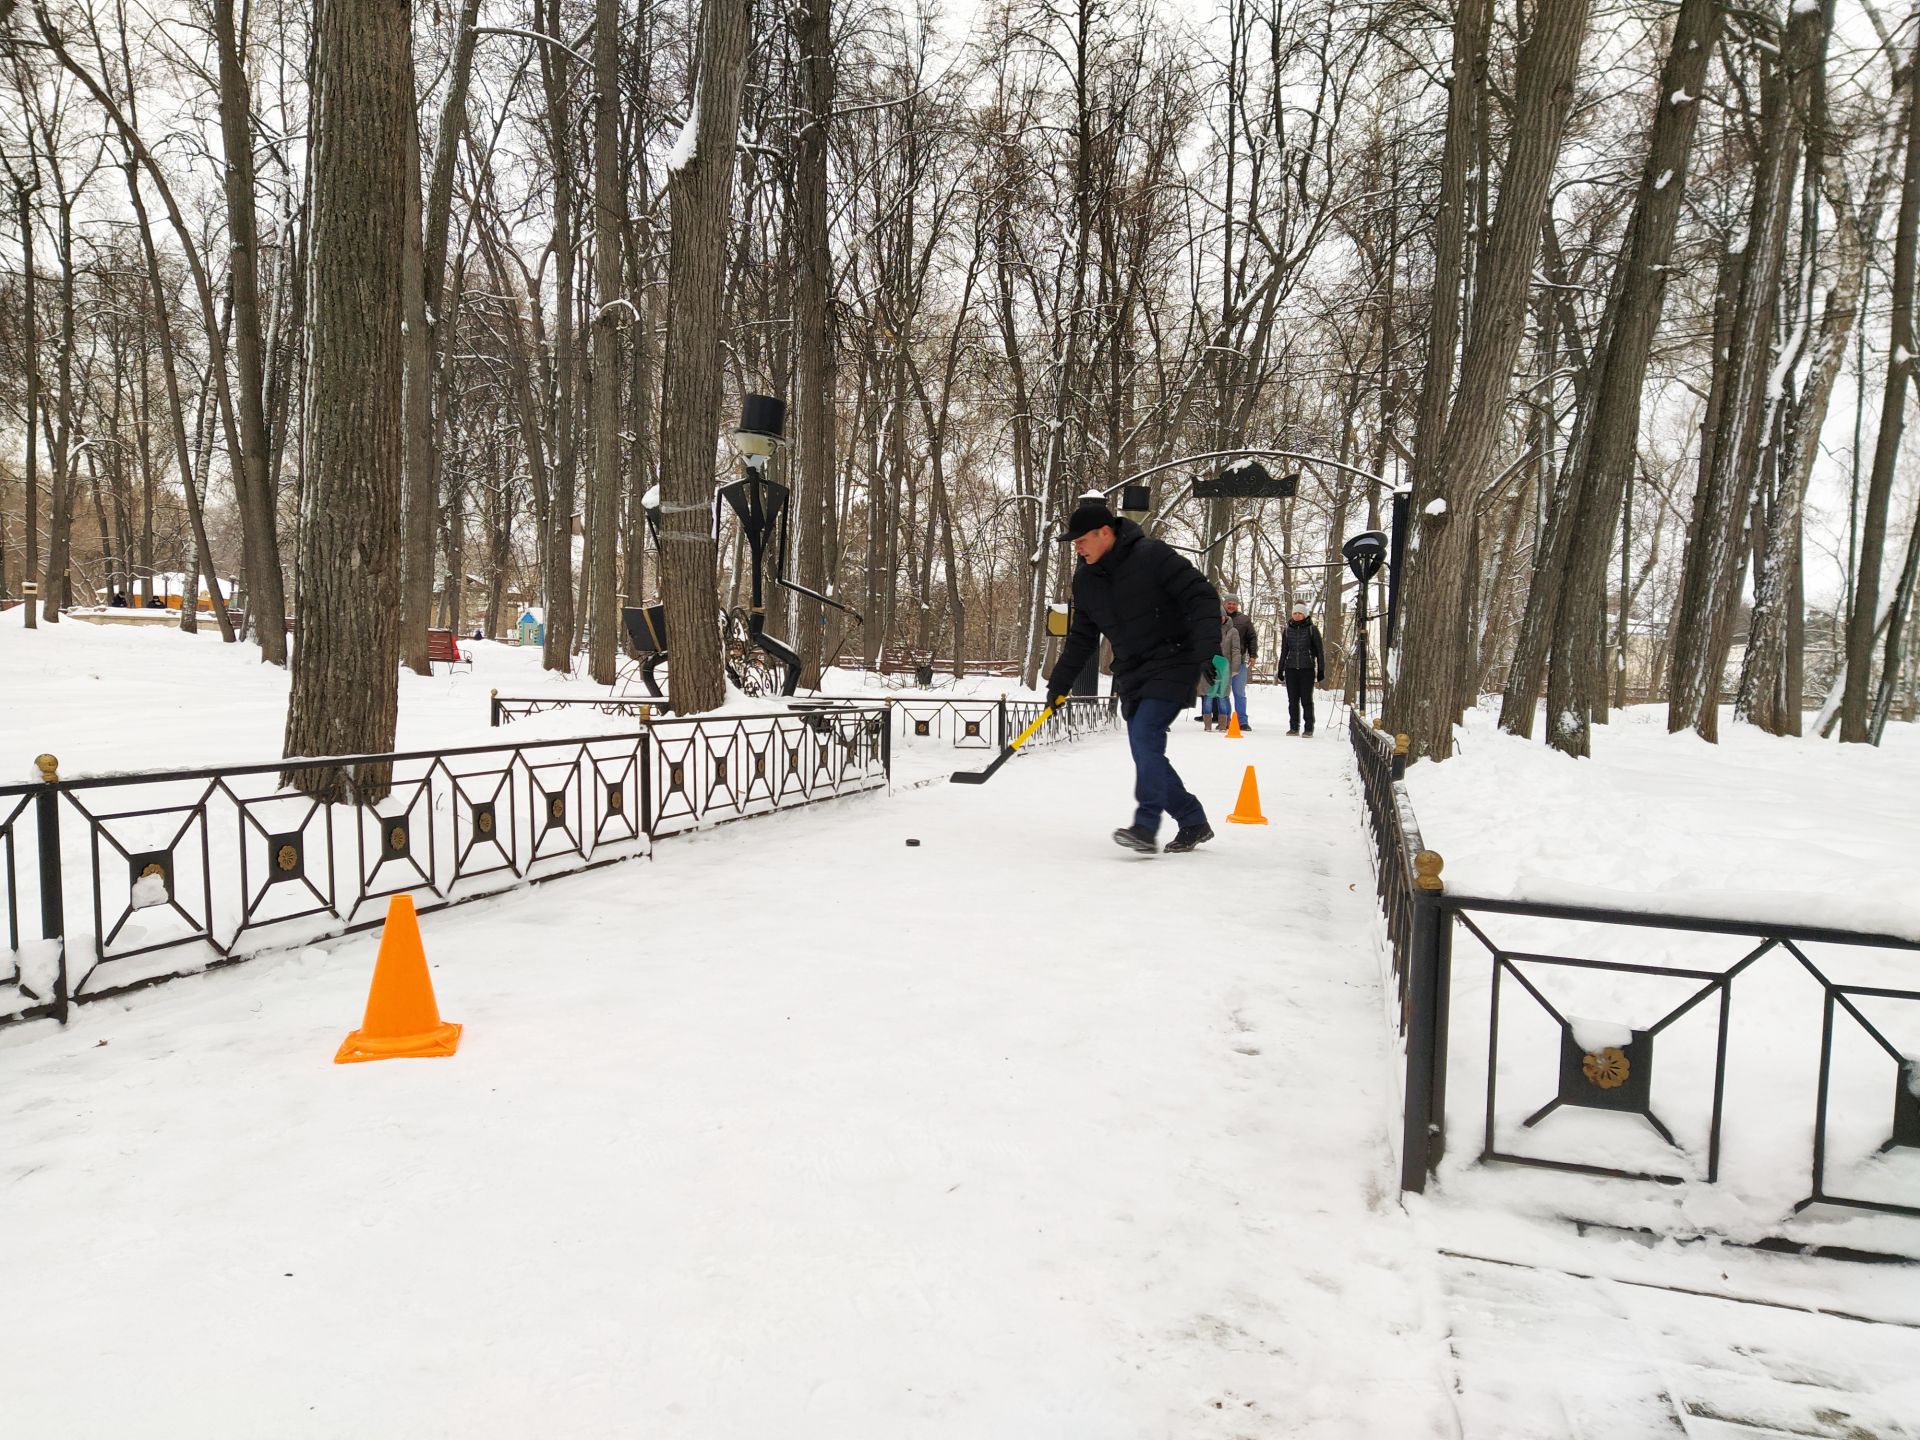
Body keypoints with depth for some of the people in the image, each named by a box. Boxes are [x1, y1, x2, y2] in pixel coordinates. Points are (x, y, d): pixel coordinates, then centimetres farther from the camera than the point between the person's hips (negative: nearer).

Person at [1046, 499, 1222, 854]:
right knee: (1145, 752, 3)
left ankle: (1145, 827, -22)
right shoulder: (1085, 578, 6)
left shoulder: (1151, 556, -16)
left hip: (1173, 662, -7)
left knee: (1146, 735, -21)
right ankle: (1194, 823, 16)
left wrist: (1209, 650, -27)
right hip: (1131, 673, 7)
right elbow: (1081, 637, 16)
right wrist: (1059, 683, 14)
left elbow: (1202, 596, -17)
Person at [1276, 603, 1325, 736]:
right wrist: (1280, 669, 16)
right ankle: (1293, 727, 10)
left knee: (1306, 699, -3)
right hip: (1291, 669, 3)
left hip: (1307, 669, -3)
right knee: (1293, 700, 4)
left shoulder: (1312, 629, 1)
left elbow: (1319, 650, 3)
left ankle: (1309, 728, 3)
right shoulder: (1287, 630, 11)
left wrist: (1321, 669, -1)